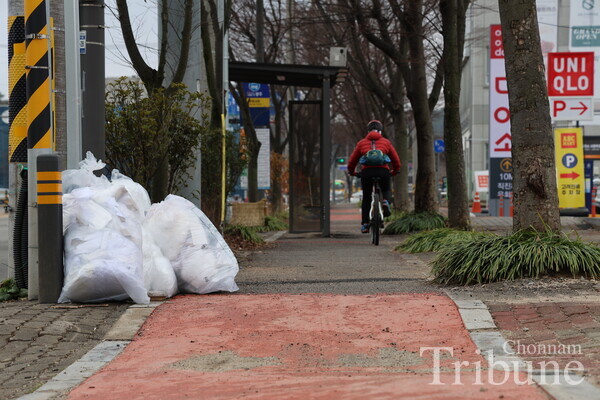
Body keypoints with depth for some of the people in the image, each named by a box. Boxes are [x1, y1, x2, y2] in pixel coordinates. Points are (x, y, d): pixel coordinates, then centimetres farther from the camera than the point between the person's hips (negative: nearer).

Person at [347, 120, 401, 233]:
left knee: (366, 198, 17)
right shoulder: (386, 142, 17)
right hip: (383, 171, 0)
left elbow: (352, 161, 20)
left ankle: (365, 224, 12)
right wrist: (395, 171, 41)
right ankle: (386, 202, -7)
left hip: (366, 172, 0)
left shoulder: (361, 143, 17)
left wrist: (351, 172, 39)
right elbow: (396, 161, 21)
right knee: (387, 191, 26)